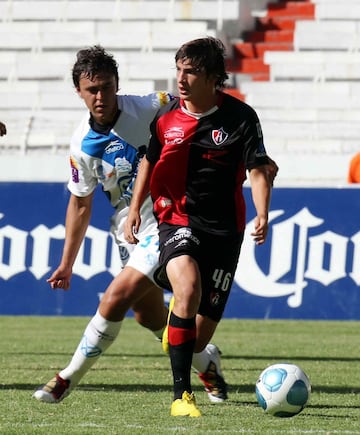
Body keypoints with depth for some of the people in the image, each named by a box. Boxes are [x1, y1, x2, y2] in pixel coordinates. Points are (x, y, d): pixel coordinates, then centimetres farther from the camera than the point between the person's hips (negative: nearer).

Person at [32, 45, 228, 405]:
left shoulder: (150, 109, -17)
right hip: (129, 234, 6)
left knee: (114, 301, -16)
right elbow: (80, 203, 8)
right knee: (149, 316, 12)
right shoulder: (82, 143, -4)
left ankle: (67, 379, -2)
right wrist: (67, 264, 8)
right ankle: (206, 361, 39)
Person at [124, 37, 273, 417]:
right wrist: (134, 208, 12)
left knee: (204, 325, 1)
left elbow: (258, 171, -8)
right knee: (188, 288, -30)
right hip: (177, 220, 0)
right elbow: (149, 161, 18)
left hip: (223, 229, 0)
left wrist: (262, 215, -23)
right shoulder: (166, 118, 1)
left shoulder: (240, 117, -6)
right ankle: (181, 394, -28)